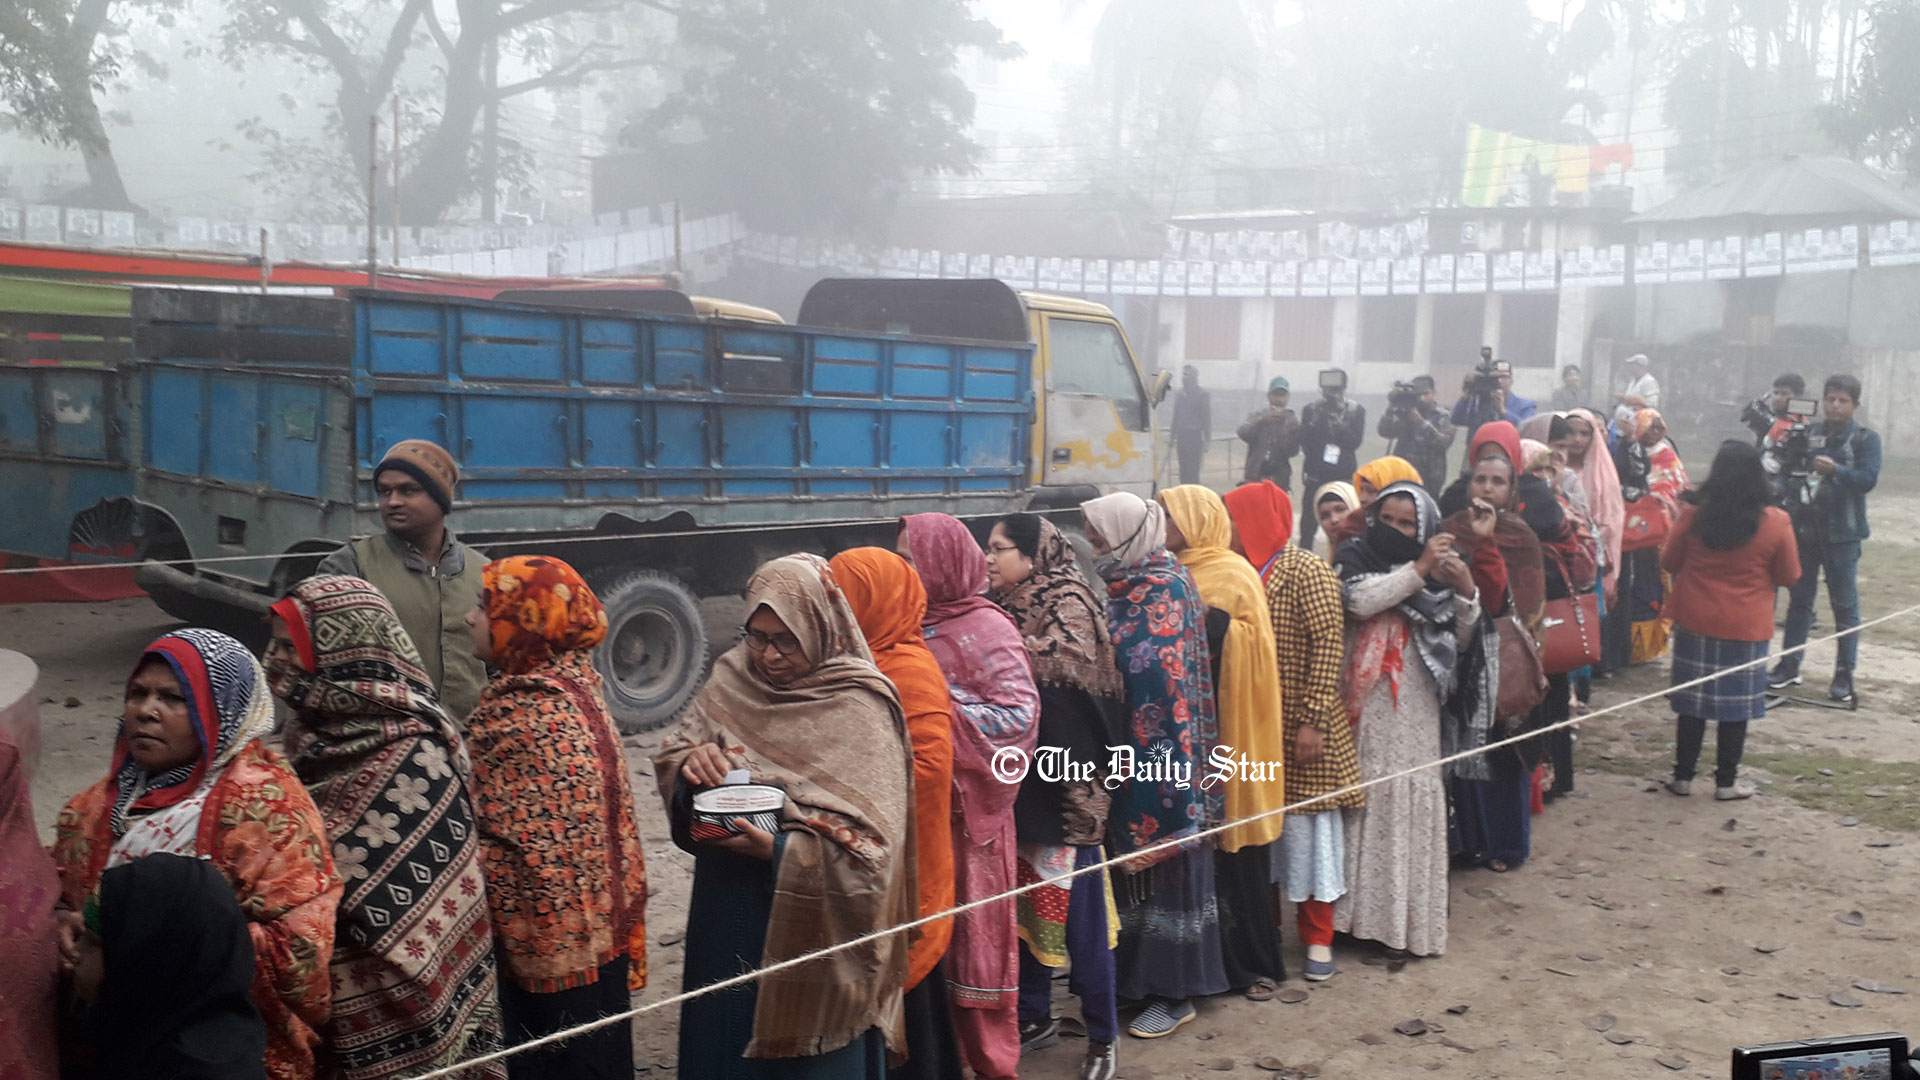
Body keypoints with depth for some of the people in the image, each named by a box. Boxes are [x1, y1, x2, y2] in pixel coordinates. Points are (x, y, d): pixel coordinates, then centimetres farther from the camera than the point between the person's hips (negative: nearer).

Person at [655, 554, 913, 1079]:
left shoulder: (860, 710, -15)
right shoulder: (733, 681, 0)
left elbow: (873, 842, -18)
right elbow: (670, 757, 5)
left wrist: (778, 850, -29)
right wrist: (692, 764, -18)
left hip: (813, 925, -5)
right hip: (727, 917, 5)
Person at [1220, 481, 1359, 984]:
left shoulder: (1306, 571, -10)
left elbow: (1328, 645, -16)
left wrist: (1314, 721, -20)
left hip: (1300, 726, -6)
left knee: (1307, 820, 2)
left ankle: (1318, 937, 14)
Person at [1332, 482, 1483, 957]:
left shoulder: (1438, 570, 11)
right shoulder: (1355, 556, 1)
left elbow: (1459, 640, 12)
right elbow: (1360, 600, -20)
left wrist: (1466, 591, -5)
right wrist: (1419, 569, -17)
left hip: (1416, 708, 3)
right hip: (1369, 705, -3)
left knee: (1415, 796, 4)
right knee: (1369, 795, -6)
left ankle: (1411, 914, 14)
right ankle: (1365, 910, 2)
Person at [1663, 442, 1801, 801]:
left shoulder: (1694, 514, -9)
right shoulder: (1775, 522, -11)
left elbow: (1668, 562, 2)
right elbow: (1789, 576, -1)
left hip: (1694, 622, 1)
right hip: (1745, 628, -1)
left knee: (1691, 701, 11)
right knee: (1735, 705, 9)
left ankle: (1683, 776, 17)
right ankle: (1726, 782, 16)